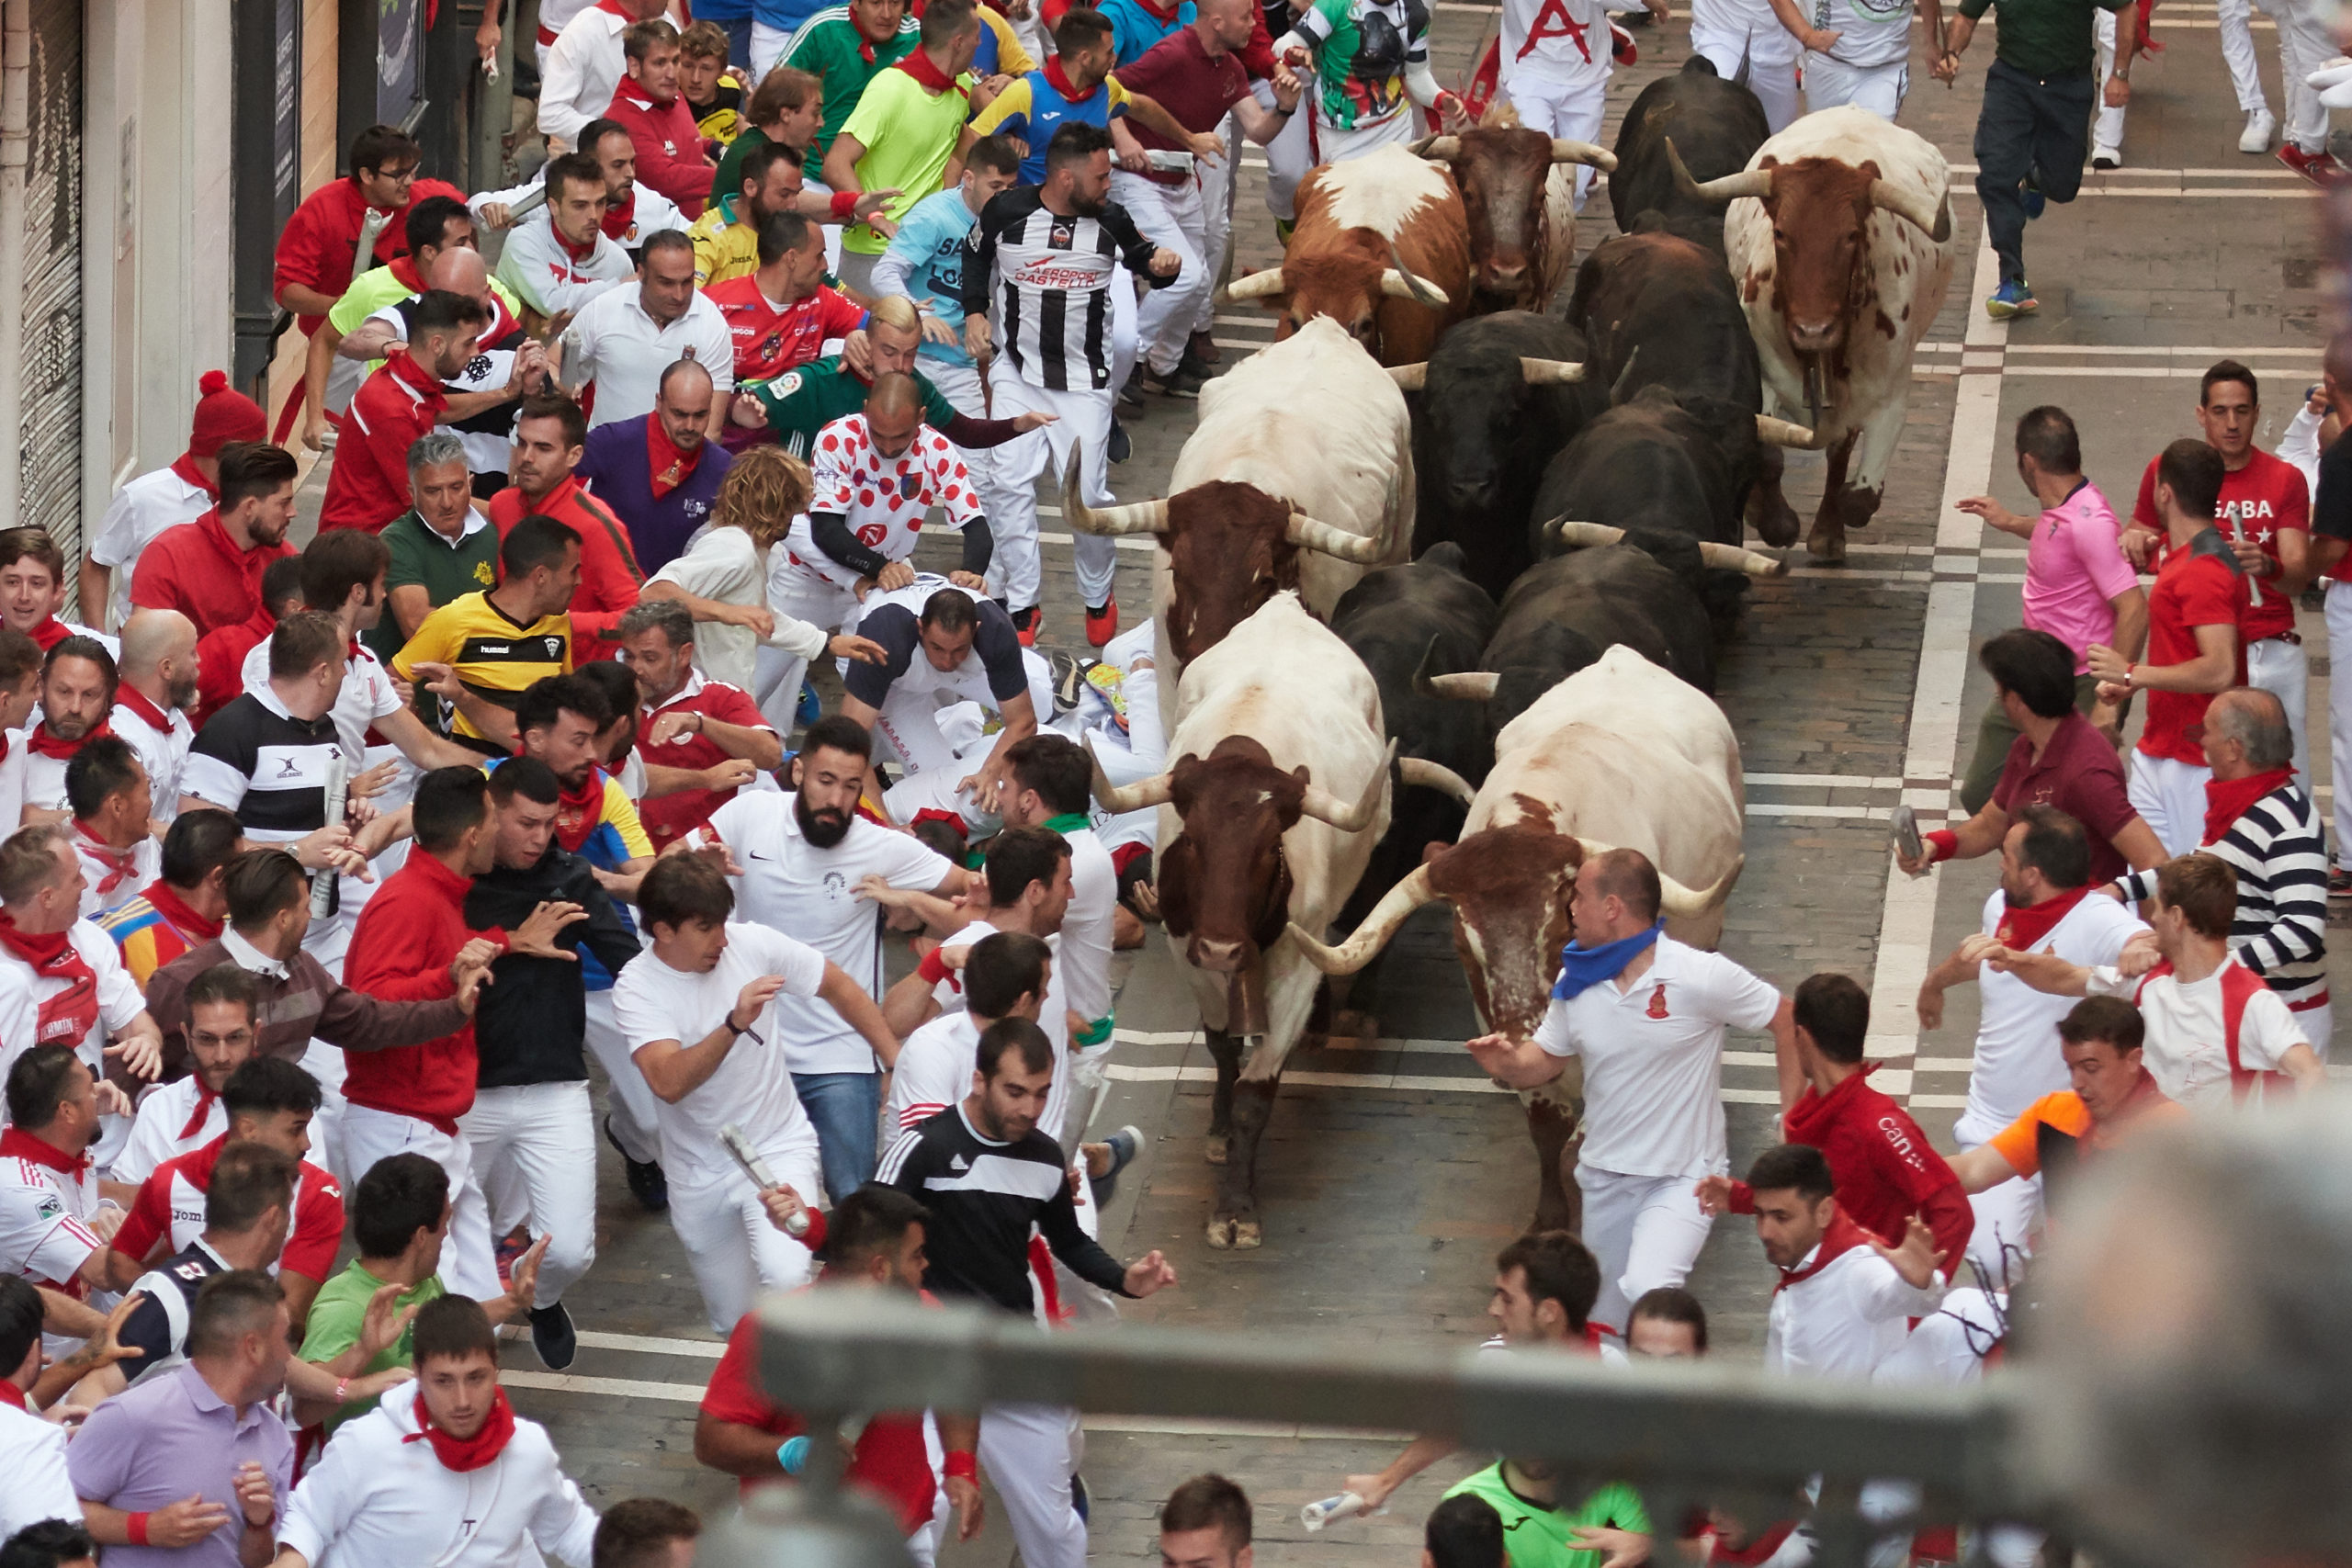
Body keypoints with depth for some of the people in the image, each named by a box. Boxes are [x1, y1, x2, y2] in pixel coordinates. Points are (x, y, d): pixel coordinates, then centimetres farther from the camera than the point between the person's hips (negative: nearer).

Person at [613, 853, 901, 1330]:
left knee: (784, 1277, -28)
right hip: (699, 1173, 1)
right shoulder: (636, 988, -18)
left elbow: (838, 988, 3)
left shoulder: (752, 944, -13)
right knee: (734, 1323, 11)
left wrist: (898, 1062, 1)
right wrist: (735, 1025, -45)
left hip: (778, 1147, -1)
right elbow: (669, 1082, -33)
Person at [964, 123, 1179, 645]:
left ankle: (1098, 597, 19)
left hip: (1085, 379, 0)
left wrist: (1161, 264, -9)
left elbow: (1141, 257, 14)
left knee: (1088, 490, -4)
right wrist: (975, 312, 2)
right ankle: (1021, 606, 4)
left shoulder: (1110, 221, -5)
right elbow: (975, 255, 13)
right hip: (1017, 374, 0)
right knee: (1011, 484, -6)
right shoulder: (1006, 212, -8)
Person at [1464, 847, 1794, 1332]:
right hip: (1605, 1178, 6)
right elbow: (1547, 1057, 9)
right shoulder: (1576, 982, -1)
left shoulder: (1700, 976, -18)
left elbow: (1786, 1020, -9)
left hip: (1681, 1178, -6)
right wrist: (1510, 1064, -15)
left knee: (1646, 1289, -30)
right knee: (1607, 1323, 15)